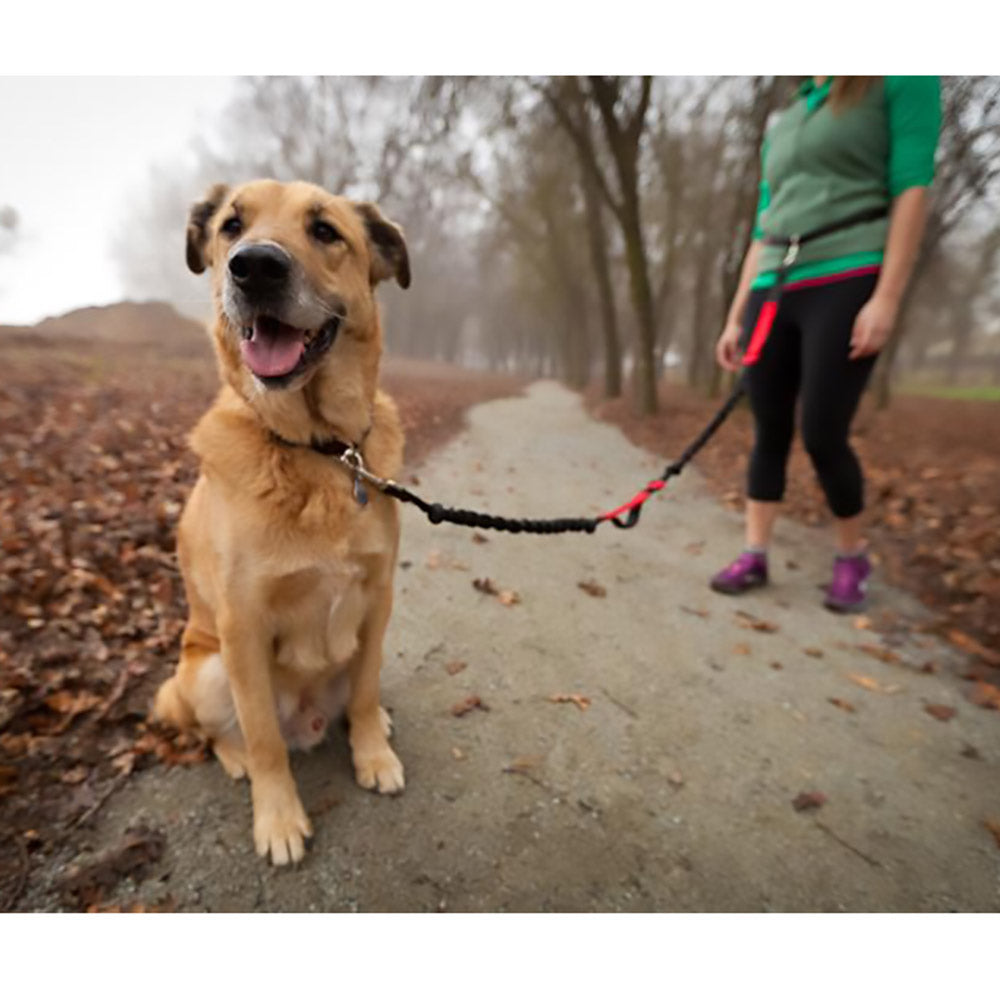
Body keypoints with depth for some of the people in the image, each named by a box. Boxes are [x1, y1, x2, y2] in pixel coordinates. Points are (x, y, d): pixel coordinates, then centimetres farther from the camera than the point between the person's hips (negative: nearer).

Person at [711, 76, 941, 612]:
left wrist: (887, 297, -16)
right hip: (773, 293, 6)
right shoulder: (780, 125, 21)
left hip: (847, 284, -6)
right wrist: (736, 316, 14)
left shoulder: (900, 81, 4)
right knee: (768, 432, 2)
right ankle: (753, 556, 10)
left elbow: (912, 188, -6)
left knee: (822, 435, -9)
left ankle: (853, 557, 13)